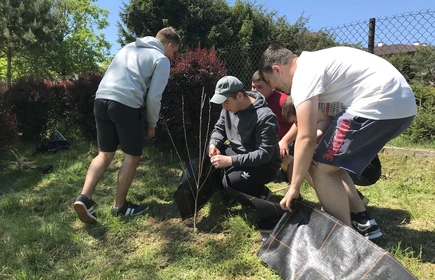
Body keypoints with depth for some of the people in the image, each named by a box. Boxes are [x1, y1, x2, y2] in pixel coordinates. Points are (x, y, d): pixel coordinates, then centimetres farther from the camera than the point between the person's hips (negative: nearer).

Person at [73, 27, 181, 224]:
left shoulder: (130, 46, 26)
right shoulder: (162, 60, 5)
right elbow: (153, 97, -2)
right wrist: (152, 125, 10)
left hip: (101, 98, 7)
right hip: (126, 104, -7)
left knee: (105, 154, 15)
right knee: (132, 155, 8)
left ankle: (84, 197, 2)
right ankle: (119, 205, 17)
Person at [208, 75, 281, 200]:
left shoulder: (265, 117, -27)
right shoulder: (229, 107, -5)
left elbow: (264, 154, -30)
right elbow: (219, 128, 10)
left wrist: (230, 161, -36)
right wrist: (213, 144, -14)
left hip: (263, 165, -7)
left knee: (230, 182, -32)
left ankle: (260, 192, 0)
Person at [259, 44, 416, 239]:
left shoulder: (304, 75, -11)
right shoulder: (311, 62, 20)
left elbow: (307, 137, -17)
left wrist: (294, 187, -9)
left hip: (380, 104, -11)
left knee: (321, 168, -6)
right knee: (329, 163, 17)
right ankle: (363, 223, 23)